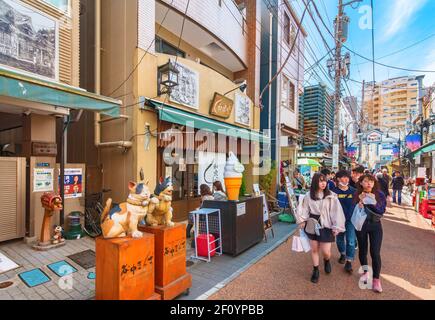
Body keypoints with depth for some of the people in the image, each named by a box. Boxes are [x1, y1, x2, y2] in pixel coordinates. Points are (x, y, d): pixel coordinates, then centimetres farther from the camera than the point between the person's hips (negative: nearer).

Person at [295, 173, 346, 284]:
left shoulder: (331, 196, -10)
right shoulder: (309, 196, -4)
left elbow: (337, 211, -10)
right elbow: (302, 208, 3)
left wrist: (337, 227, -12)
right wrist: (302, 221, -2)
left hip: (326, 227, -2)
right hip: (312, 226, 2)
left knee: (326, 251, 3)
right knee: (314, 250, 13)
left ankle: (327, 261, 41)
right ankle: (316, 271, 33)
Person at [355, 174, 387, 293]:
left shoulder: (379, 195, -7)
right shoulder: (356, 195, -8)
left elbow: (382, 211, -10)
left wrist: (374, 203, -25)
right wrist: (359, 202, -21)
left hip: (375, 225, 0)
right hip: (360, 225, 1)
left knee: (375, 253, -3)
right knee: (362, 250, 12)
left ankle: (376, 279, 14)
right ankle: (366, 272, 35)